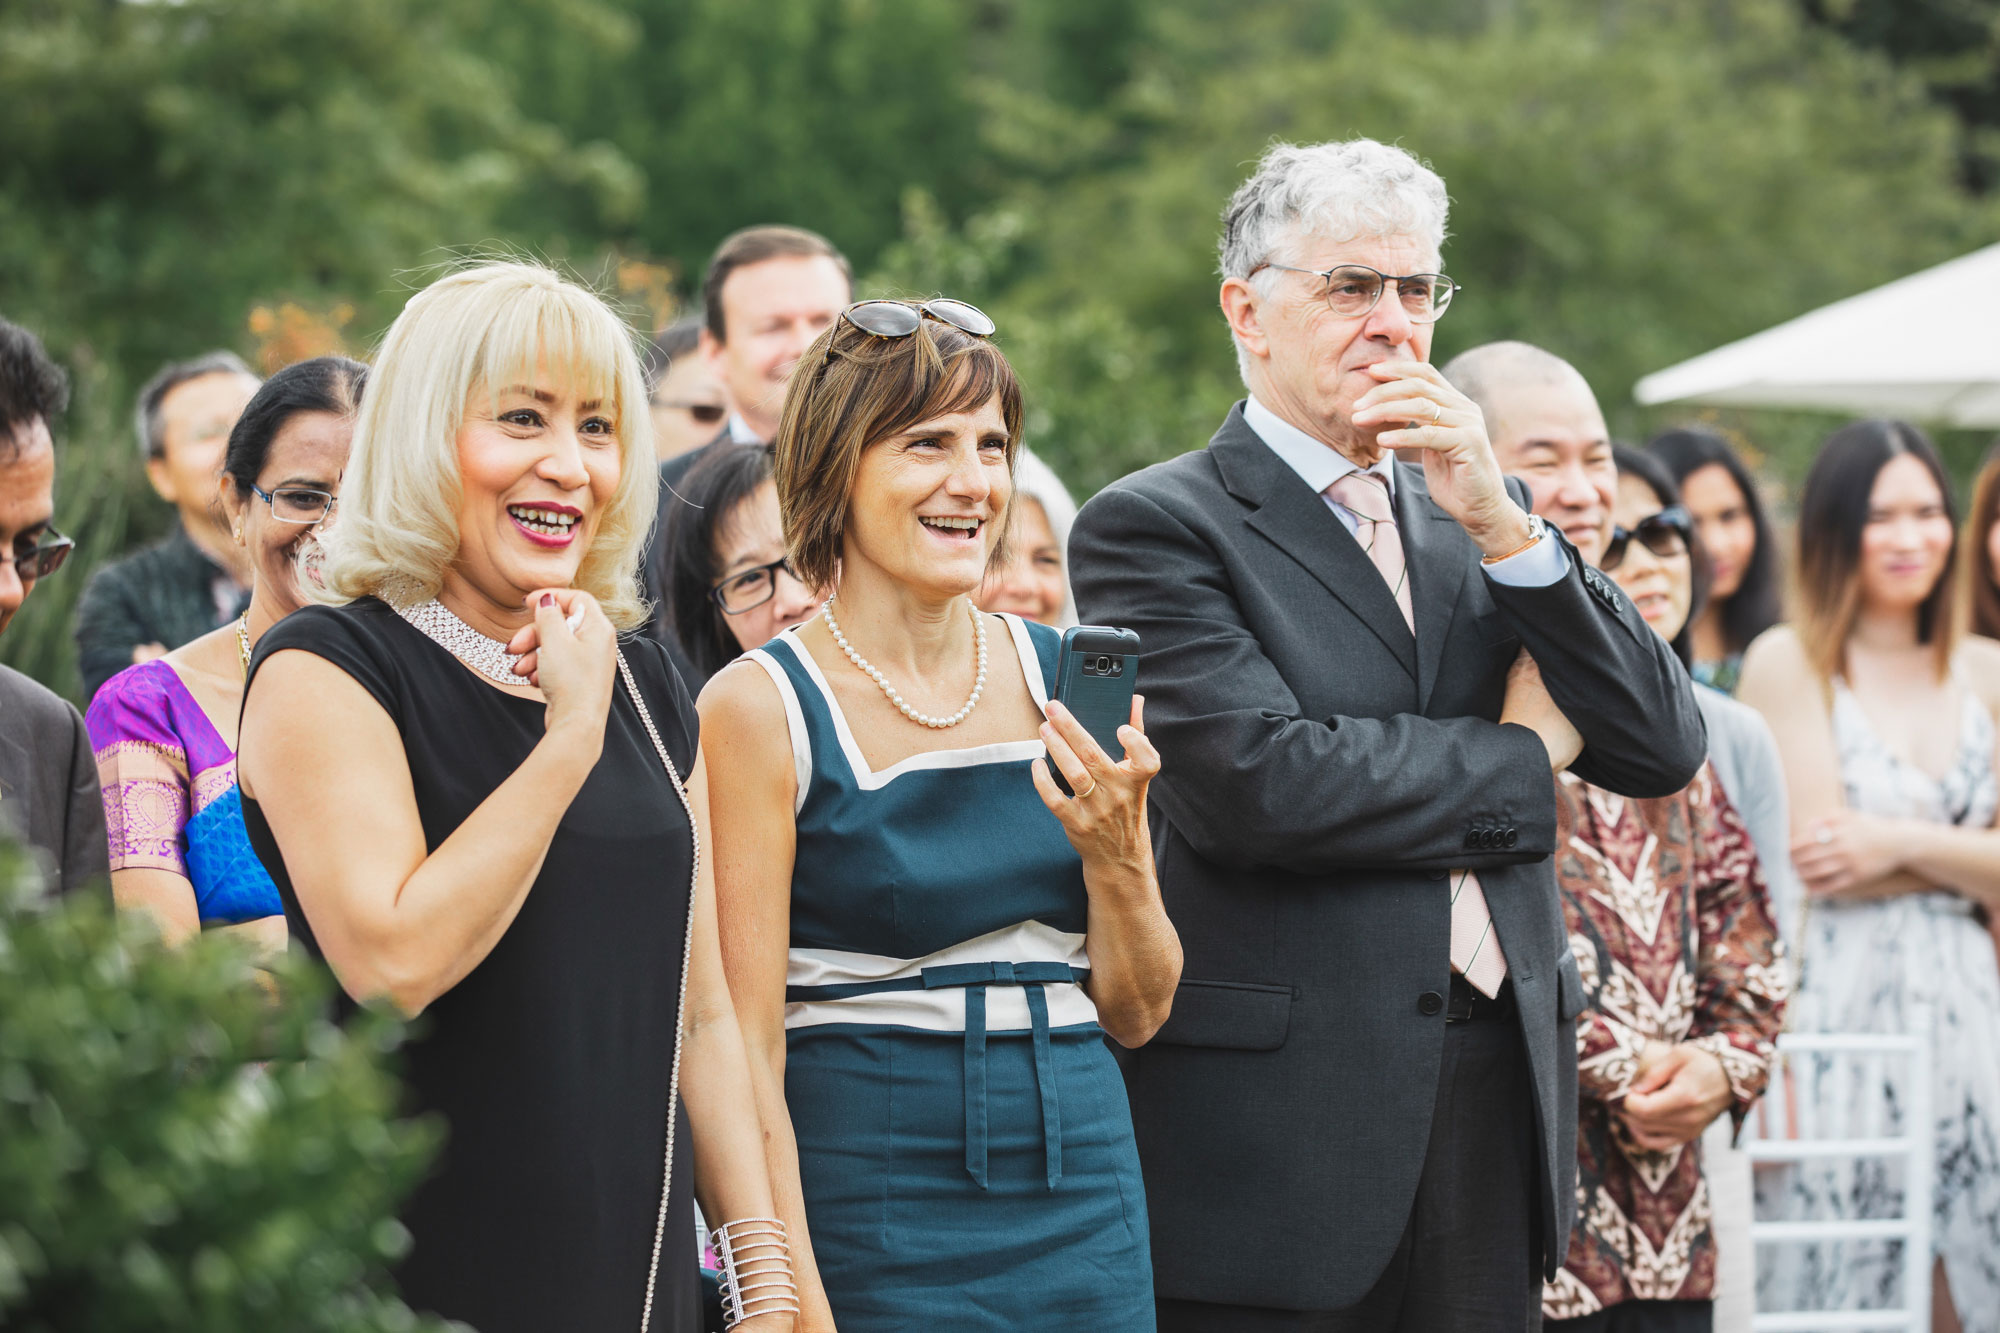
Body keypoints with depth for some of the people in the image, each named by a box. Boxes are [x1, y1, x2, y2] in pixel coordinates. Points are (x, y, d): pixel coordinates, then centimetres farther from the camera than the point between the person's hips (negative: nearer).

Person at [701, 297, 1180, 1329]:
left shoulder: (1063, 678, 5)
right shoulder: (761, 709, -7)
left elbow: (1136, 1012, 9)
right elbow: (744, 1050, -10)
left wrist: (1118, 852, -8)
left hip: (1085, 1196, 4)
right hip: (873, 1220, -4)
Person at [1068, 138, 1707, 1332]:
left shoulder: (1483, 519, 15)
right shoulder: (1155, 526, -4)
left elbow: (1665, 751, 5)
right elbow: (1259, 781, -18)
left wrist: (1500, 522, -6)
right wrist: (1520, 757, -3)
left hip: (1496, 1098, 5)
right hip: (1280, 1108, -5)